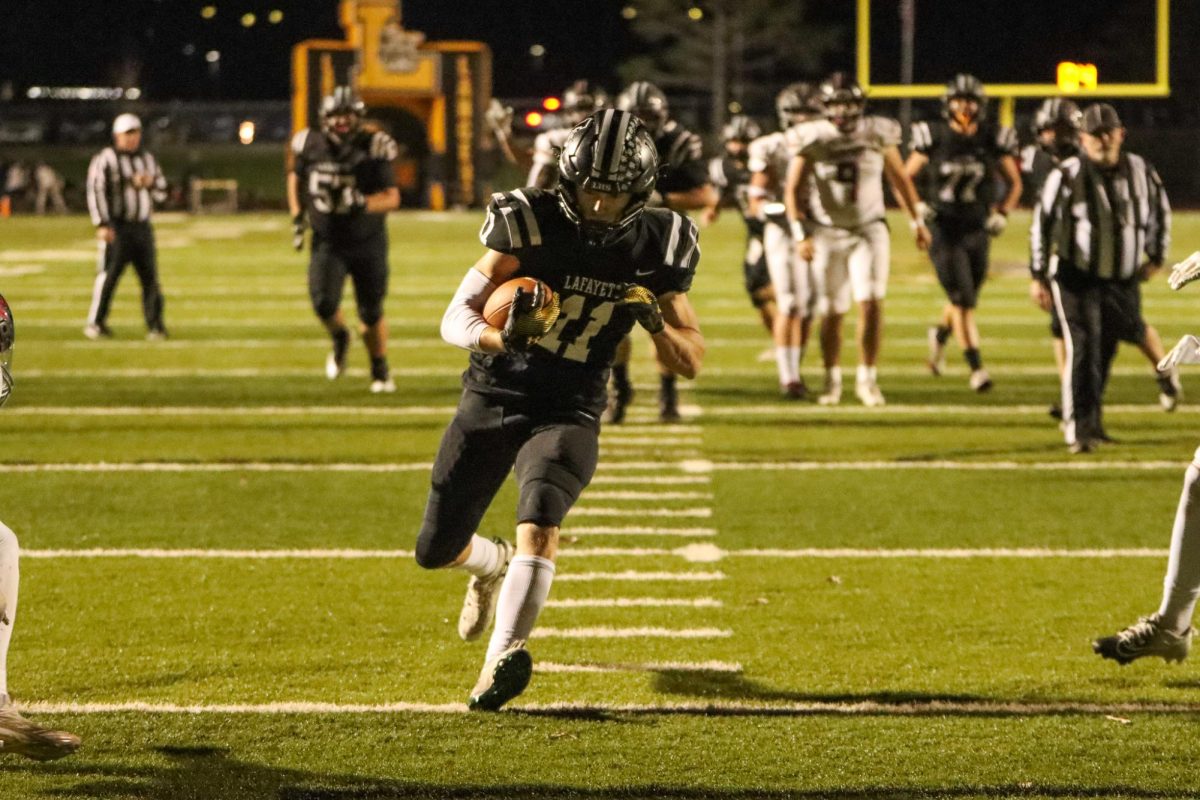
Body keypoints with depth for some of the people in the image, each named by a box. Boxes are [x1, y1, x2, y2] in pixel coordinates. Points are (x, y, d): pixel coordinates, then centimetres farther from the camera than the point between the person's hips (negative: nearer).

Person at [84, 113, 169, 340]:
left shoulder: (148, 159, 15)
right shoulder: (105, 159, -4)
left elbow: (161, 193, 18)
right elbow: (95, 191, -10)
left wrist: (150, 182, -6)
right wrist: (102, 225, -18)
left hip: (143, 226, 5)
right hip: (117, 226, -5)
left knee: (150, 276, 2)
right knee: (109, 274, -7)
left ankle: (155, 325, 5)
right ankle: (96, 323, 0)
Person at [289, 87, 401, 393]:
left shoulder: (372, 149, -15)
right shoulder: (311, 146, -7)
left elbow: (392, 197, -15)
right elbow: (296, 177, 14)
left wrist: (363, 203, -34)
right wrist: (298, 215, 6)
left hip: (368, 243, -1)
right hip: (327, 242, 1)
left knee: (371, 312, 4)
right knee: (323, 302, -17)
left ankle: (380, 370, 26)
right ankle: (340, 339, 17)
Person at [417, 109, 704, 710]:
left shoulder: (655, 247, -6)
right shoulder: (529, 224, -13)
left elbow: (691, 362, 0)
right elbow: (455, 320, -14)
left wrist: (655, 322, -21)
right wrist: (499, 337, -36)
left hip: (567, 412, -1)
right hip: (493, 397, 1)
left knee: (540, 521, -30)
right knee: (435, 550, 8)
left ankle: (501, 659, -33)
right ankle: (494, 565, 44)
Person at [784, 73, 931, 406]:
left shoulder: (878, 134, -3)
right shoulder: (811, 139, -9)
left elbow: (899, 179, 10)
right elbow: (793, 190, -7)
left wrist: (917, 222, 14)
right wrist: (801, 235, -17)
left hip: (869, 231, 1)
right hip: (828, 234, -1)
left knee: (871, 303, -13)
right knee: (832, 313, 3)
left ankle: (866, 378, -1)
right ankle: (832, 381, 21)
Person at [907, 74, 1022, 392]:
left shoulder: (993, 140, -2)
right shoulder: (933, 137, -7)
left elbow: (1014, 183, 12)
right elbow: (905, 178, 5)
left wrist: (1002, 214, -2)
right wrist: (917, 207, -11)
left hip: (977, 231, 3)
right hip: (944, 231, -3)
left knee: (965, 298, 14)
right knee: (962, 299, -10)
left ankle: (940, 333, 45)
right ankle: (975, 366, -4)